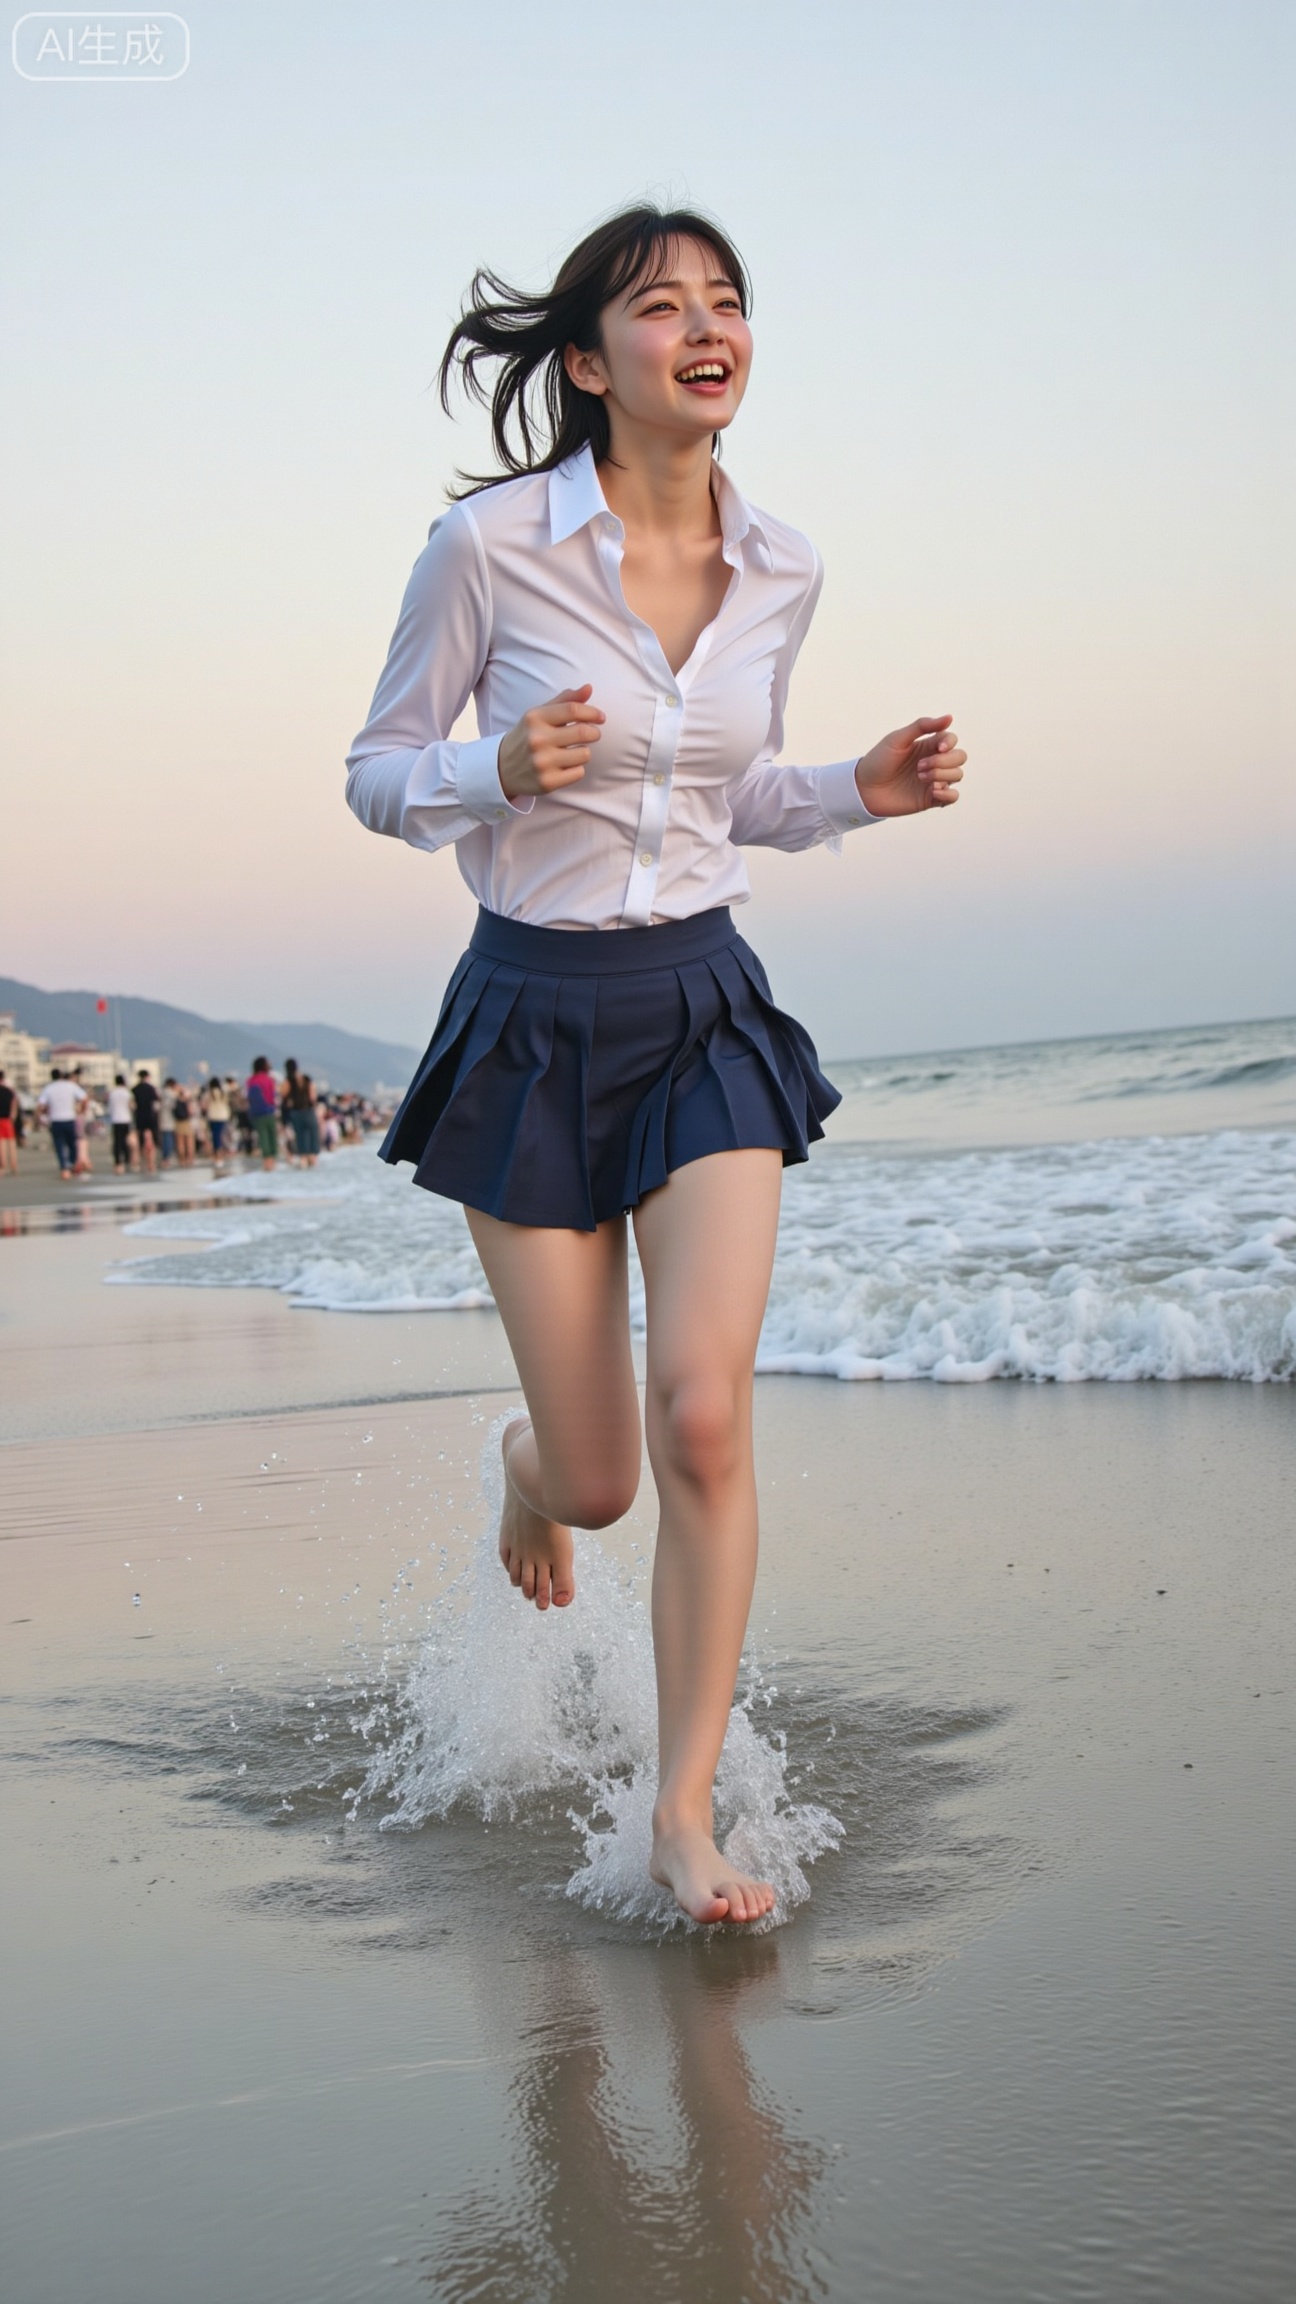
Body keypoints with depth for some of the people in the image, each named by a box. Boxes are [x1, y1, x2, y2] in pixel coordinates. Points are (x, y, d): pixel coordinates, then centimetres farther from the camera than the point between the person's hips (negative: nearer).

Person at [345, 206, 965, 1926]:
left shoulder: (779, 570, 2)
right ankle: (525, 1462, 44)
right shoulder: (489, 543, -11)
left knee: (705, 1410, -16)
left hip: (707, 1008, 2)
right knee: (598, 1481, 3)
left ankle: (687, 1815, 0)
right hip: (533, 1019, -2)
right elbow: (376, 777, -2)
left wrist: (862, 792, -3)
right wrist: (504, 771, -23)